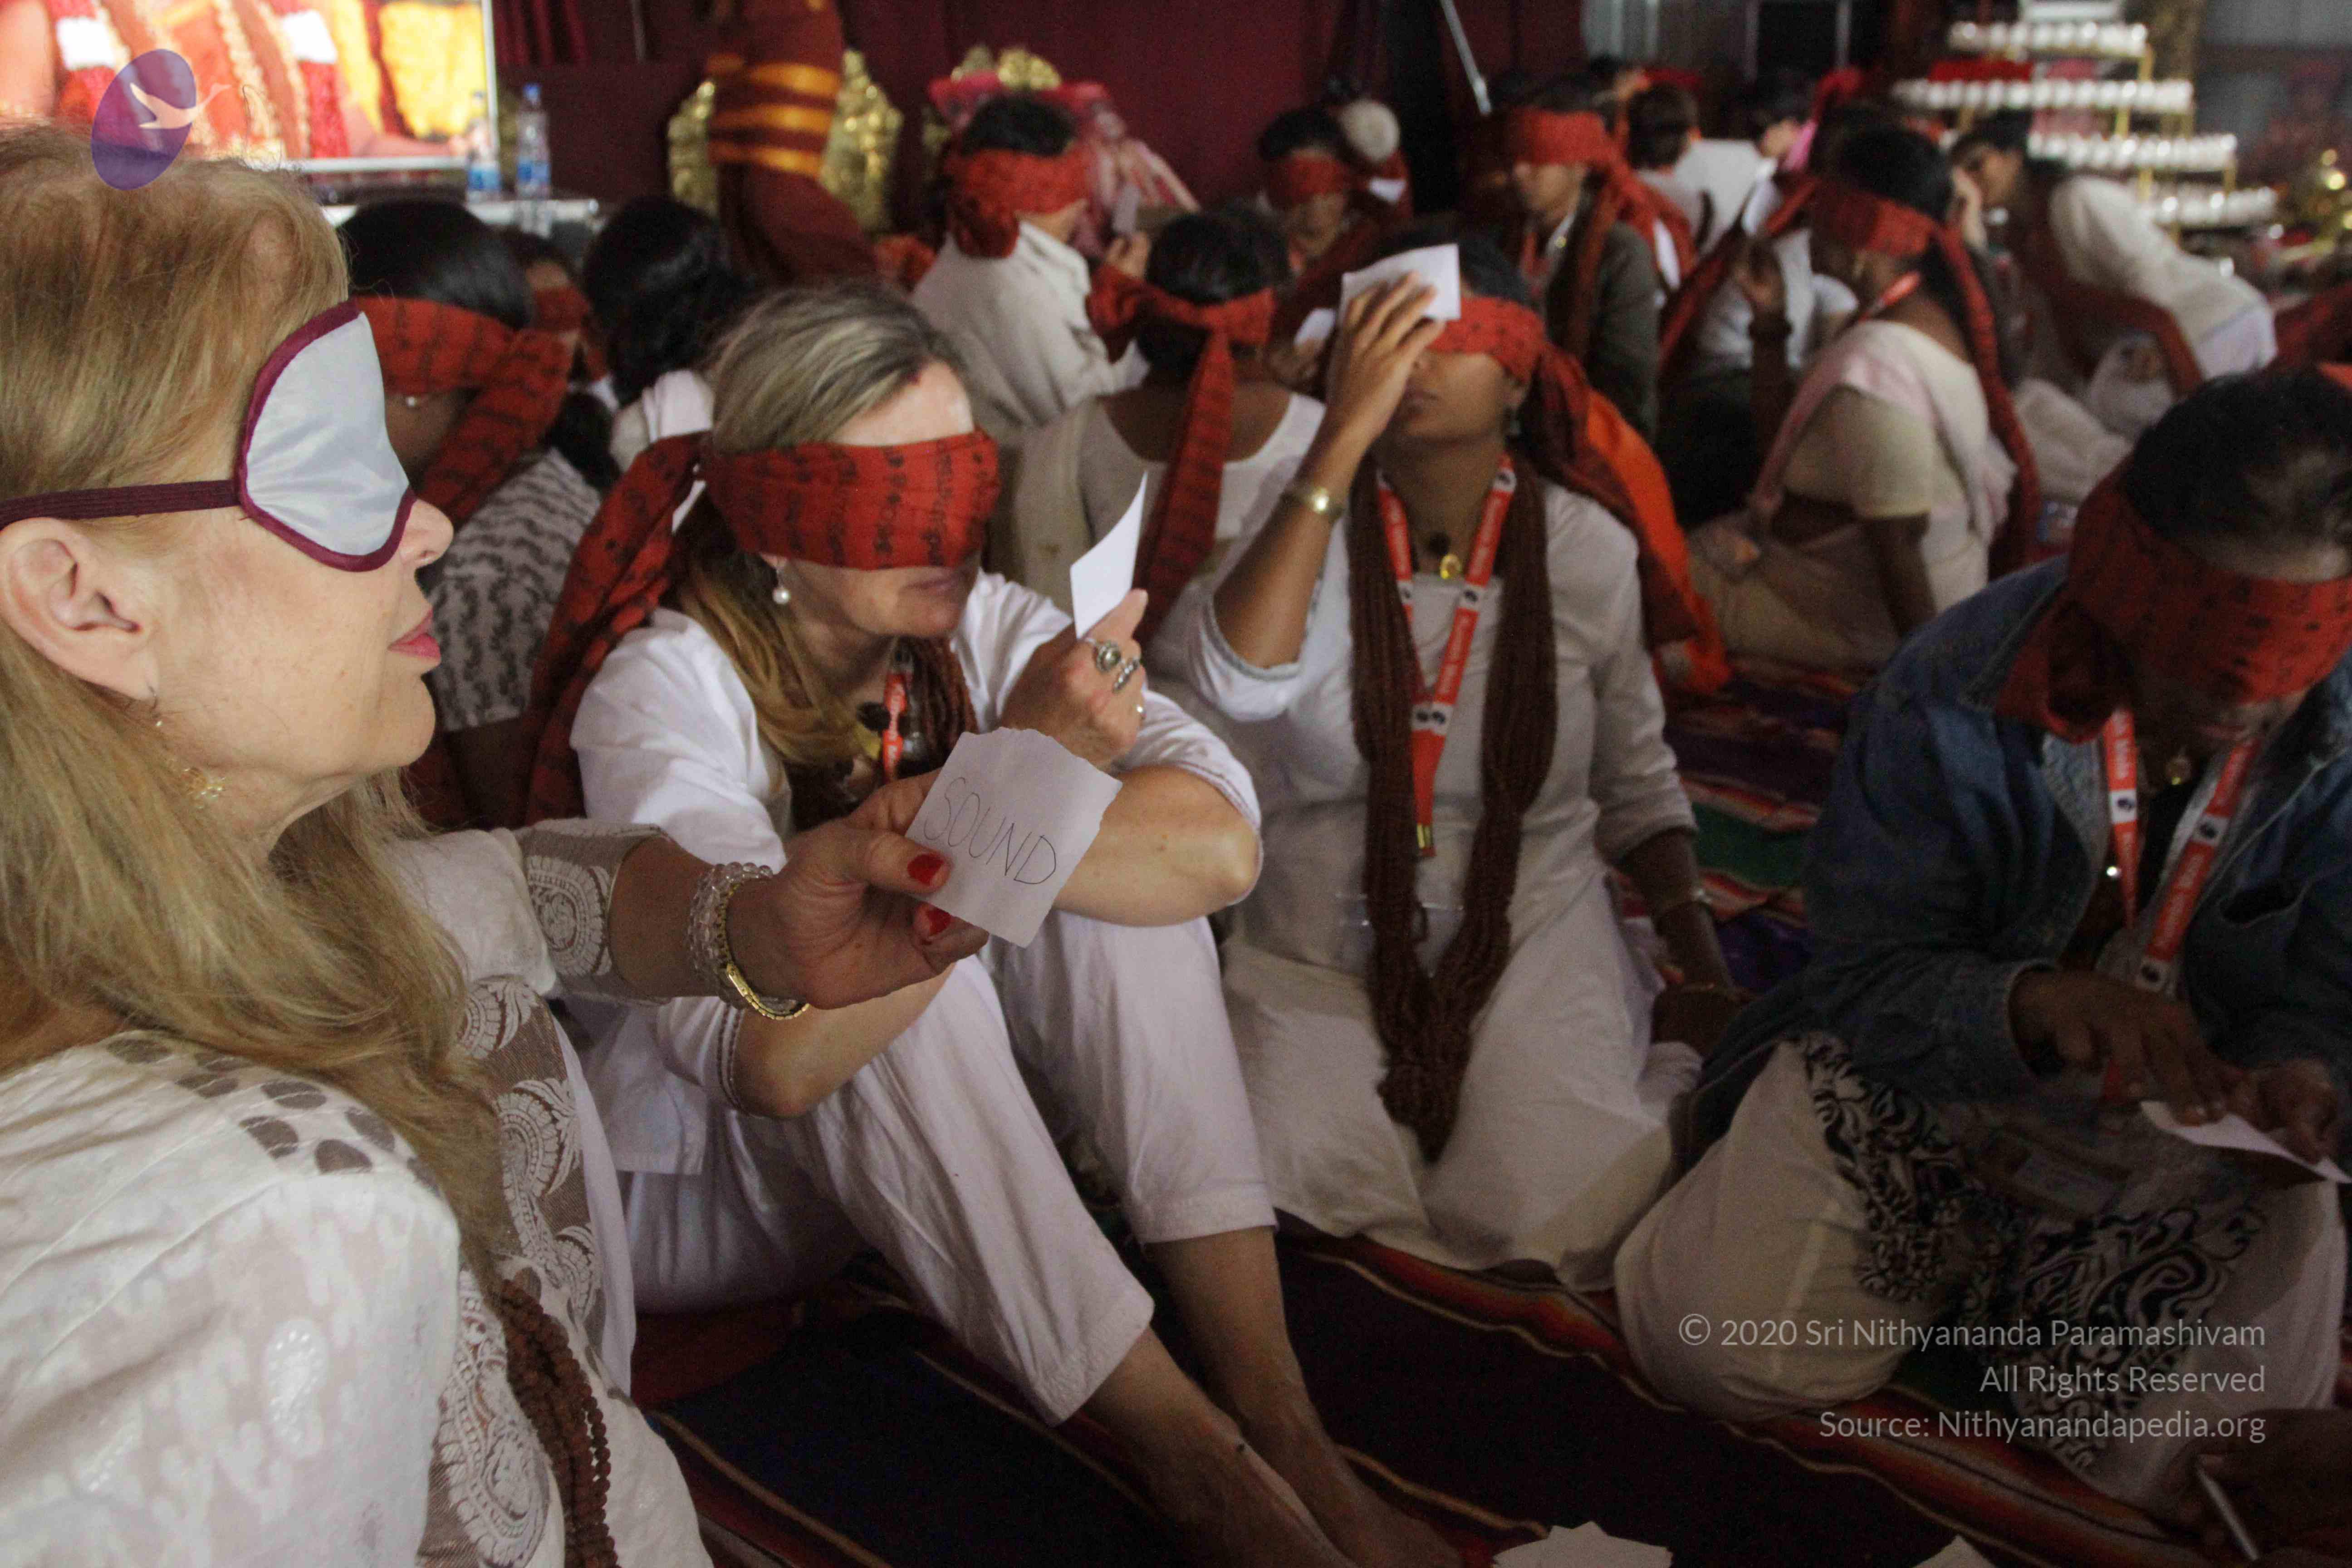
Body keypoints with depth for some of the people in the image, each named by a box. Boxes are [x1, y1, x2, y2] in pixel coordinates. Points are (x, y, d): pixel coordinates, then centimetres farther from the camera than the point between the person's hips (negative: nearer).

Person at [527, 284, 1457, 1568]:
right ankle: (1190, 1455, -24)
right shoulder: (665, 686, -25)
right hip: (694, 1187, -5)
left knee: (1118, 883, -20)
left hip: (921, 1145, 5)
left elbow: (1218, 843, -24)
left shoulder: (974, 623, -10)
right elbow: (772, 1054, -40)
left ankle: (1275, 1412, -21)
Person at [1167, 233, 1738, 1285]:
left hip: (1534, 940, 0)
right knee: (1261, 1194, -24)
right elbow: (1239, 683, -30)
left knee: (1563, 1218, -22)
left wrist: (1705, 974, -2)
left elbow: (1635, 784, 9)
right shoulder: (1310, 523, -7)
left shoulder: (1587, 547, -2)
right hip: (1321, 953, 0)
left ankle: (1647, 1042, 11)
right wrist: (1346, 435, -31)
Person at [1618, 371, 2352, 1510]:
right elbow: (1864, 977, -19)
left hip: (2189, 1120, 2)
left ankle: (2001, 1278, 16)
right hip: (1925, 1071, -2)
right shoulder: (1958, 692, -20)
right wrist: (2035, 1006, -41)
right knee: (1716, 1345, -17)